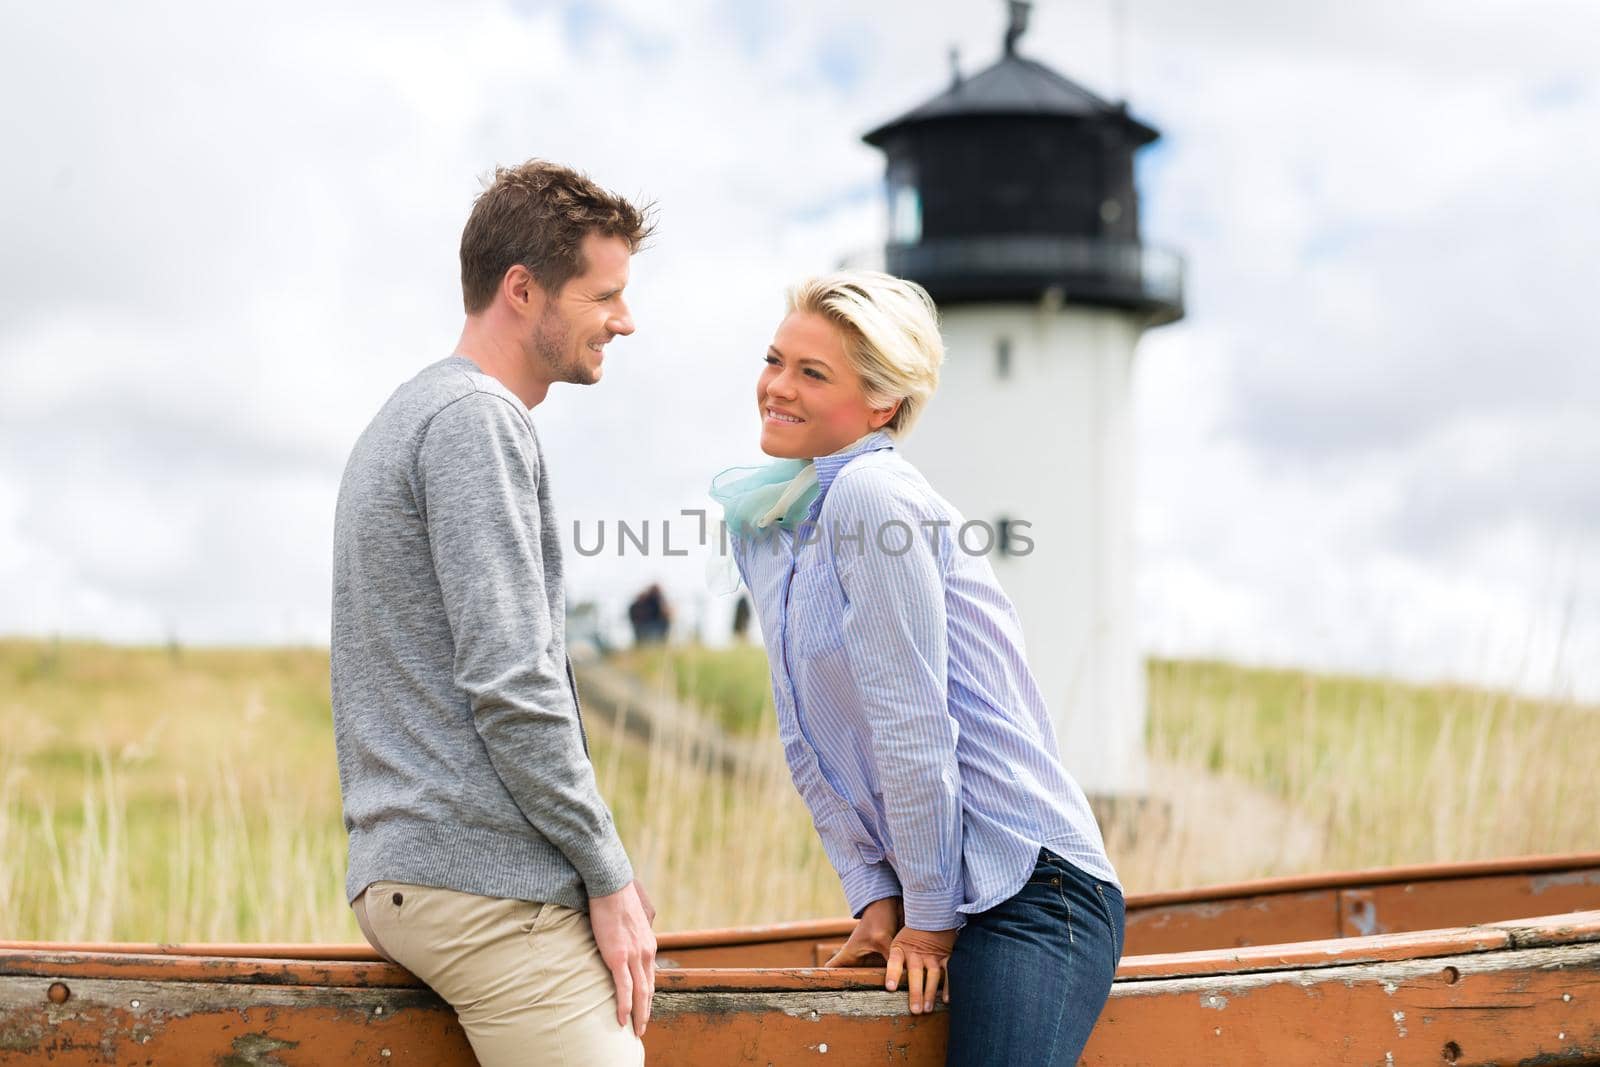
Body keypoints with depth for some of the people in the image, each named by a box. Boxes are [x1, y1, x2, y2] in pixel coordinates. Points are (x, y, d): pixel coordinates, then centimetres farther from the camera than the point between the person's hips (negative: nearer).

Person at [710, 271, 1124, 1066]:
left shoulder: (871, 496, -15)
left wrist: (929, 917, -10)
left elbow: (912, 725, -15)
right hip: (937, 894, 8)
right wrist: (875, 896, 7)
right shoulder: (759, 523, 11)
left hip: (1031, 888, -8)